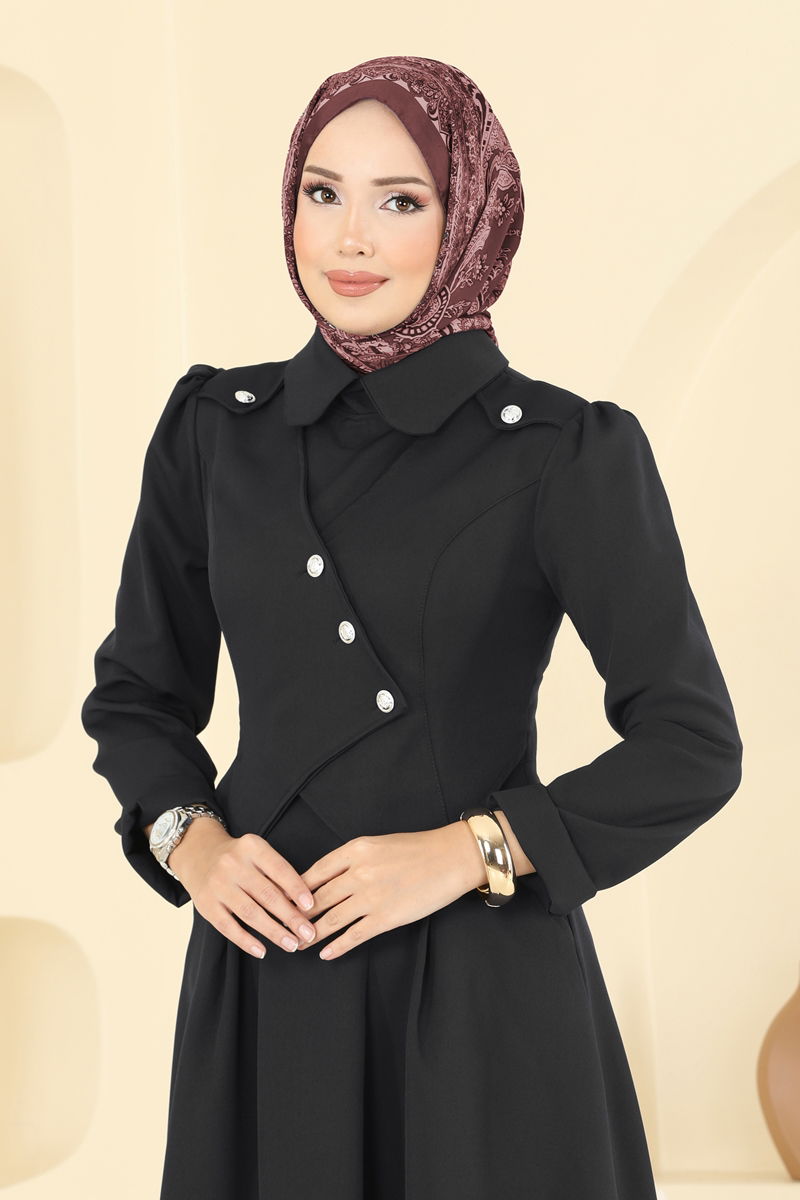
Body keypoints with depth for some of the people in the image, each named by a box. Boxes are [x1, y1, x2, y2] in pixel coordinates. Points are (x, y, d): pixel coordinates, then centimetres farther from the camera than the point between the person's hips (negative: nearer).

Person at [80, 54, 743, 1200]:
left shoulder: (566, 452, -8)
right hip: (264, 974, 3)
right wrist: (188, 838, -4)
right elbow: (137, 688, 14)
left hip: (483, 984, -3)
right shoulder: (215, 428, 3)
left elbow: (694, 746, -6)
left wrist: (473, 848, -14)